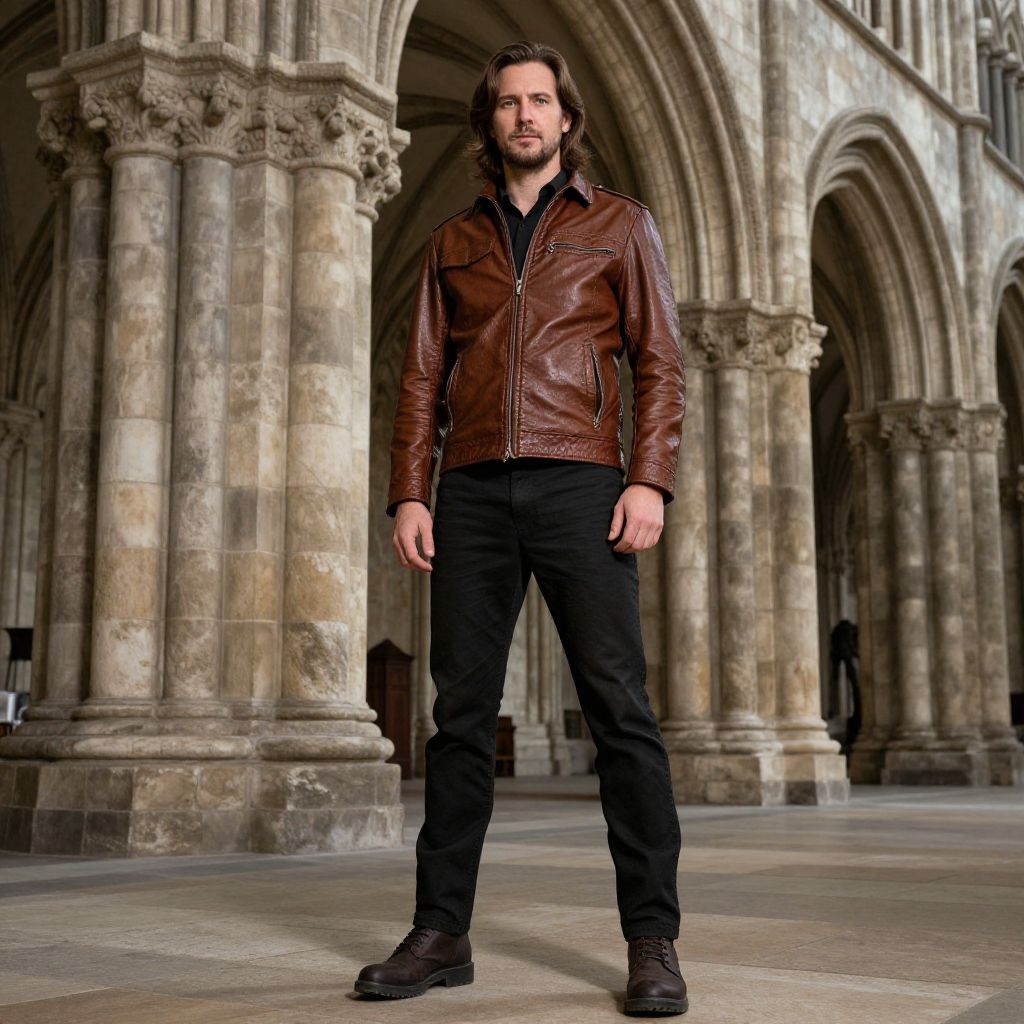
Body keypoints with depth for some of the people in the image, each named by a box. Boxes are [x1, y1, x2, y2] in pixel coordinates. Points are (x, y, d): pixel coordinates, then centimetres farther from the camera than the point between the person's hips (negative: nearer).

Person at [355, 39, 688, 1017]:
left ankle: (652, 941, -2)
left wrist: (650, 479, -8)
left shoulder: (618, 222, 14)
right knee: (460, 712, 2)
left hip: (577, 481, -2)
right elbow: (422, 376, 15)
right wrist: (410, 493, 3)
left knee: (619, 706, -8)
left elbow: (659, 359, 5)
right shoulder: (453, 239, 20)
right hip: (472, 489, 3)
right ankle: (440, 931, 9)